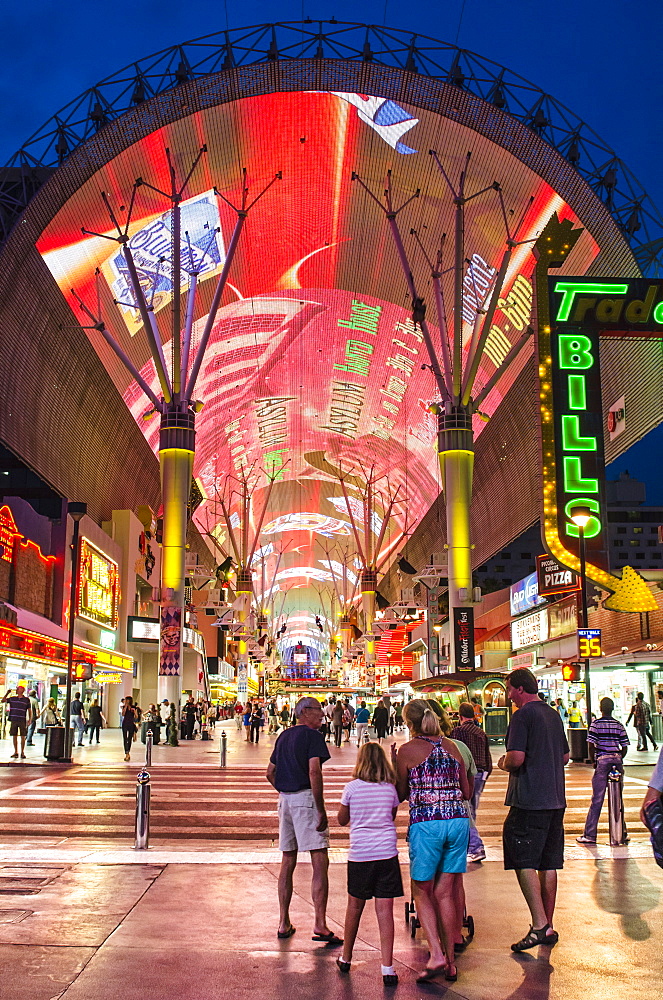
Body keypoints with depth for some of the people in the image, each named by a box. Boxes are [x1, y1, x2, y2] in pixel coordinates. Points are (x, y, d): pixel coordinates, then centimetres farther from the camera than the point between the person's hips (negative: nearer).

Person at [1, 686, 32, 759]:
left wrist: (30, 719, -5)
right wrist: (7, 693, 0)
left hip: (22, 721, -3)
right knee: (14, 736, 6)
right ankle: (16, 752, 15)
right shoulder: (12, 698, 10)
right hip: (13, 720, 3)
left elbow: (29, 710, 4)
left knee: (23, 737, 0)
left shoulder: (26, 700, 2)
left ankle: (22, 752, 8)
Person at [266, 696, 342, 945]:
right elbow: (314, 772, -18)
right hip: (306, 799, -8)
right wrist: (321, 810, -17)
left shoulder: (283, 736, 17)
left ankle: (284, 923, 19)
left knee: (288, 863, 14)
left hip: (285, 800, 8)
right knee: (320, 862, -7)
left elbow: (270, 773, 21)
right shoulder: (312, 736, -7)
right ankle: (320, 925, -12)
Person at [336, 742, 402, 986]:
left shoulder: (352, 787, -2)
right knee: (385, 911, 0)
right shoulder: (390, 789, 2)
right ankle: (387, 968, -4)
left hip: (359, 854, 0)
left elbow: (342, 820, 9)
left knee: (354, 908, 15)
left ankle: (346, 959, 30)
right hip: (386, 853, 0)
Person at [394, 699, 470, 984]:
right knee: (445, 893, 12)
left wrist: (393, 764, 15)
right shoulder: (451, 746, 11)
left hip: (426, 824, -4)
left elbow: (400, 794, 5)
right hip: (458, 820, 4)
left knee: (422, 893, 9)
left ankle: (437, 955, -5)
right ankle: (450, 963, 15)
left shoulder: (407, 750, -2)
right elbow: (466, 792, 16)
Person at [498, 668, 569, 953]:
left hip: (529, 800, -8)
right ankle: (549, 926, 18)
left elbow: (516, 758, -20)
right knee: (548, 865, 12)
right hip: (555, 799, 8)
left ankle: (540, 925, -10)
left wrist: (503, 763, -1)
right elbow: (565, 757, 22)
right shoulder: (553, 715, 14)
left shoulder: (523, 715, -12)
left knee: (523, 862, -4)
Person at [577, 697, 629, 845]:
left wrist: (593, 761, 2)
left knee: (597, 799, -2)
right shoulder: (619, 725, 8)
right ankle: (621, 831, 17)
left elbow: (591, 745, -10)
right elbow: (625, 747, 4)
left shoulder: (596, 724, -2)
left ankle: (589, 834, -1)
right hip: (617, 760, 3)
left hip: (602, 761, -3)